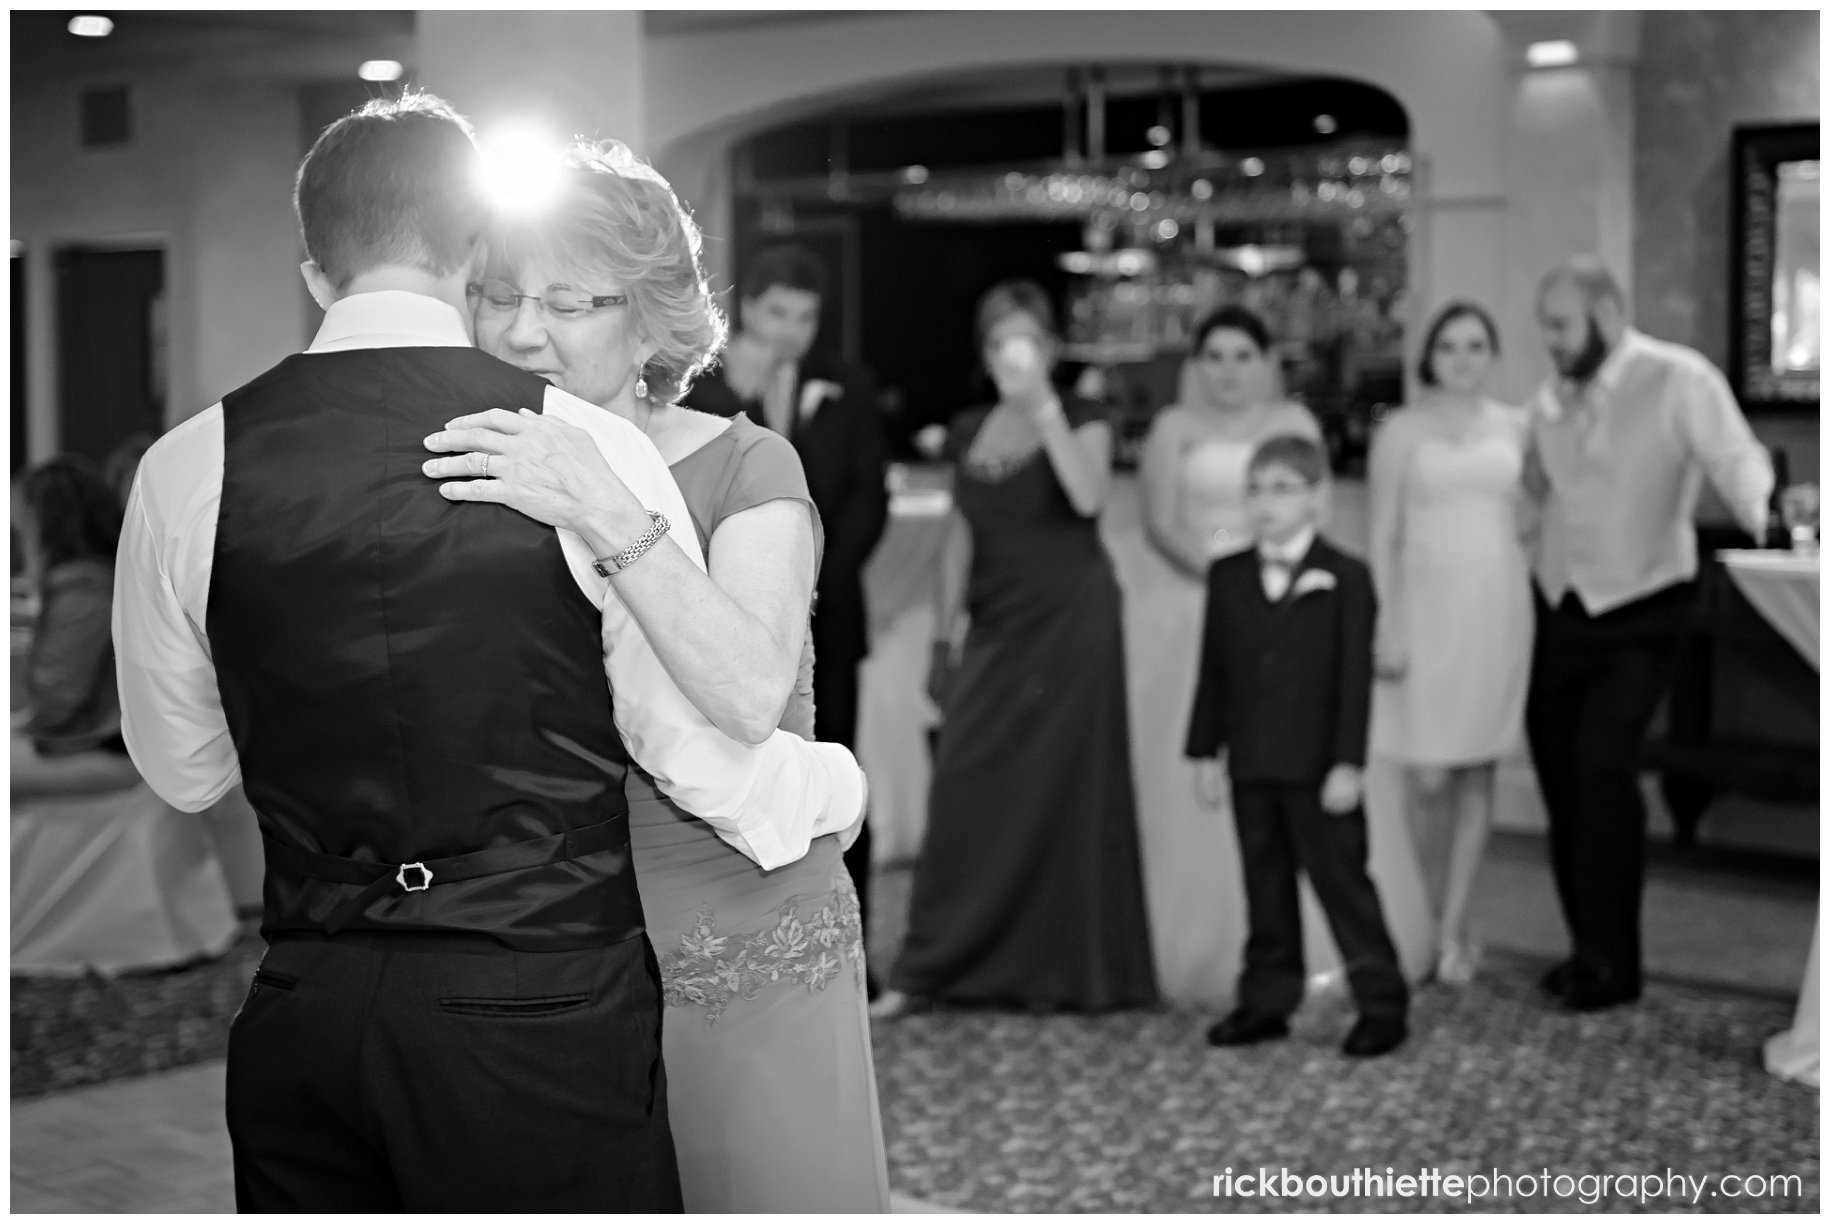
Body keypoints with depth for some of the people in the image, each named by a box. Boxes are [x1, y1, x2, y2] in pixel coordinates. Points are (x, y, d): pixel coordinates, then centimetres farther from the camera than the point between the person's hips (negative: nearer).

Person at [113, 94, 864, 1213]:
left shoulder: (187, 469, -3)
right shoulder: (594, 449, -11)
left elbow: (182, 768, 10)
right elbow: (698, 743, -4)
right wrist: (833, 784, 16)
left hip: (303, 1016, 3)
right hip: (545, 1004, -3)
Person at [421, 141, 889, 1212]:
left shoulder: (744, 468, -7)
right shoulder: (483, 480, 5)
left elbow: (750, 698, -26)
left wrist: (610, 518, -33)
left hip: (746, 967, -3)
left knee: (769, 1190, 5)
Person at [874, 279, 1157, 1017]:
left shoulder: (1081, 422, -2)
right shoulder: (968, 435, 12)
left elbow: (1089, 497, -22)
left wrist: (1044, 406, -23)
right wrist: (947, 627, 10)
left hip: (1069, 625, -4)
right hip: (994, 630, 4)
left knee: (1062, 791, 1)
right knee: (965, 795, -1)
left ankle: (1062, 970, 11)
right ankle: (929, 971, 4)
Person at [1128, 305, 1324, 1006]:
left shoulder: (1293, 424, 12)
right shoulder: (1175, 428, 9)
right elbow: (1161, 522, -2)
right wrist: (1216, 568, -18)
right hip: (1187, 613, 0)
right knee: (1186, 778, -2)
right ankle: (1183, 946, 4)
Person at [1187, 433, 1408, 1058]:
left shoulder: (1346, 578, -4)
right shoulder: (1227, 577, 8)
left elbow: (1356, 677, -7)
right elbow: (1213, 671, 11)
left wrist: (1349, 763, -12)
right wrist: (1206, 751, 6)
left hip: (1318, 766, -4)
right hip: (1249, 766, 4)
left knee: (1341, 878, -1)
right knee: (1265, 884, 11)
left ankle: (1381, 1002, 8)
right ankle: (1266, 1001, 19)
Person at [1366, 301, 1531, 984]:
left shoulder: (1515, 428, 9)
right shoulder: (1402, 431, 2)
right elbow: (1383, 538, 0)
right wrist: (1388, 628, -7)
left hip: (1498, 612, 2)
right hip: (1426, 611, -2)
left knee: (1477, 775, 3)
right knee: (1428, 779, -5)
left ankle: (1452, 932, 10)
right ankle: (1444, 918, 17)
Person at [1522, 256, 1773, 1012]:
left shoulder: (1679, 381, -11)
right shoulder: (1551, 399, 6)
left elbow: (1735, 459, -22)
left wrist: (1765, 514, -37)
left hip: (1639, 614, -6)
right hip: (1557, 608, 6)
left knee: (1603, 767, -16)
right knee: (1560, 772, 8)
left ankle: (1612, 962, -4)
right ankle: (1588, 945, 24)